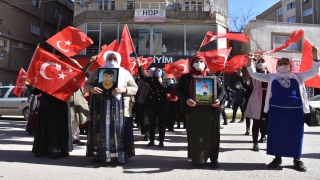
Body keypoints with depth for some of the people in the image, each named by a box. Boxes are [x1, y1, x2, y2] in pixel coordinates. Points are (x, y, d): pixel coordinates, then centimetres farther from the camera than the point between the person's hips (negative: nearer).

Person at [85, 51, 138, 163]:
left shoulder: (125, 73, 6)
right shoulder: (97, 72, 11)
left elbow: (135, 88, 3)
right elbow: (86, 84, 12)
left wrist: (123, 89, -16)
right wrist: (91, 89, -11)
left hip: (118, 107, -1)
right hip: (100, 106, 2)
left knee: (118, 128, -2)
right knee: (100, 128, 1)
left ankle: (120, 155, 5)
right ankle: (99, 154, 9)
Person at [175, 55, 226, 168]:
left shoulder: (212, 77, 12)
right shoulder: (185, 78, 8)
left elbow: (221, 89, 10)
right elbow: (178, 90, 0)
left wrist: (219, 99, -11)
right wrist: (186, 100, -18)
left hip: (209, 110, 2)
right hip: (193, 110, -1)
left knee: (212, 134, 4)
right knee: (195, 135, 2)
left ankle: (213, 158, 17)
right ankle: (196, 158, 14)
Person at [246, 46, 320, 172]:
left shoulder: (298, 76, 11)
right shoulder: (272, 77, 11)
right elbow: (254, 74, 10)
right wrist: (250, 62, -3)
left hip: (295, 110, 0)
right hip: (276, 110, 1)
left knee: (295, 134, 5)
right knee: (276, 134, 5)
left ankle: (297, 160, 19)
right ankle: (277, 158, 19)